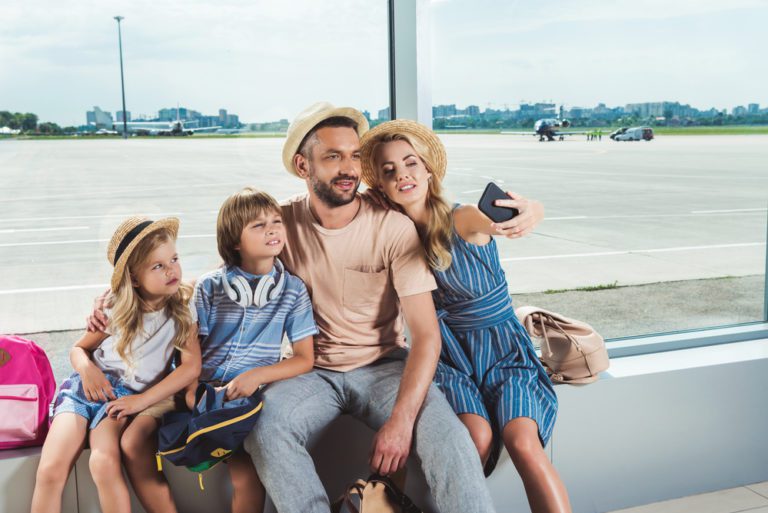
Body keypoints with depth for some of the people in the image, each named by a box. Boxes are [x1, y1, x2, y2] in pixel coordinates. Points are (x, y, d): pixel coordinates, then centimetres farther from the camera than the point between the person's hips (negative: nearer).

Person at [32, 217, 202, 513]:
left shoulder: (182, 311, -3)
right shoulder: (115, 312, 1)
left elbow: (191, 366, -9)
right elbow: (78, 349, 14)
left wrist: (142, 401, -15)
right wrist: (87, 368, -11)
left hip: (128, 399, -1)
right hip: (89, 387, 2)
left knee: (104, 464, -32)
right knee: (50, 470, -21)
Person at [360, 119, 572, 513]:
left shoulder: (461, 219, -15)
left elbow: (500, 215, -37)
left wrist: (529, 212, -61)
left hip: (501, 345, -2)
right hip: (449, 352, 2)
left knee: (523, 442, -26)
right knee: (477, 438, -26)